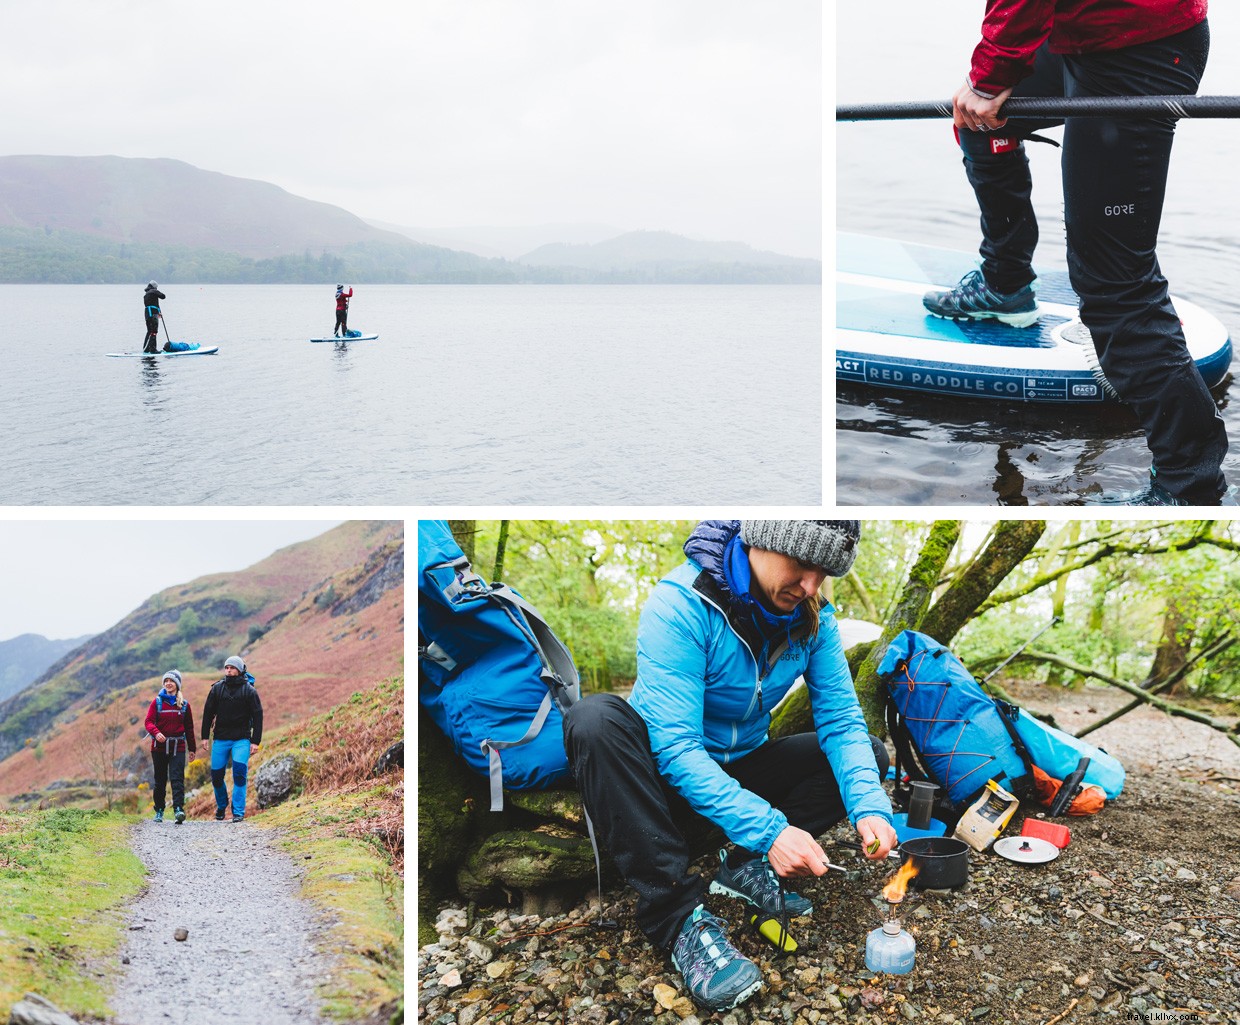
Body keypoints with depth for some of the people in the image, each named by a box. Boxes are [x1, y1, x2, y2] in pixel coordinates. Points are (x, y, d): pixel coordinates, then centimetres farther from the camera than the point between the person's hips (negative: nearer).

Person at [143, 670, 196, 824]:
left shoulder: (184, 705, 7)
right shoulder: (157, 702, 4)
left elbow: (189, 727, 12)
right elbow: (149, 721, -4)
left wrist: (192, 749, 13)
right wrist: (156, 733, -25)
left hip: (178, 747, 0)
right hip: (159, 747, 1)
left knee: (177, 778, -13)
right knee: (160, 780, 8)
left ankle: (179, 809, -22)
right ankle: (159, 811, 20)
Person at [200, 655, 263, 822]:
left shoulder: (249, 690, -2)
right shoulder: (217, 688, 4)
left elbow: (257, 716, -1)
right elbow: (208, 712, 11)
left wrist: (255, 741, -6)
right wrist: (205, 736, 6)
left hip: (241, 739, -2)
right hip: (220, 739, 3)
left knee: (239, 772, -16)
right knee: (216, 775, 3)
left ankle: (238, 811, -7)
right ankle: (221, 805, 29)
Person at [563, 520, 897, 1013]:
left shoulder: (813, 617, -10)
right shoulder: (681, 603, -28)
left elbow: (840, 720, -11)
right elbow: (676, 746, -33)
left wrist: (869, 807, -30)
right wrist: (767, 829, -42)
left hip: (743, 767, 5)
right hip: (666, 776, -5)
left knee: (870, 754, -6)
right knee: (594, 719, -36)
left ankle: (746, 866, -12)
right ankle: (680, 917, -35)